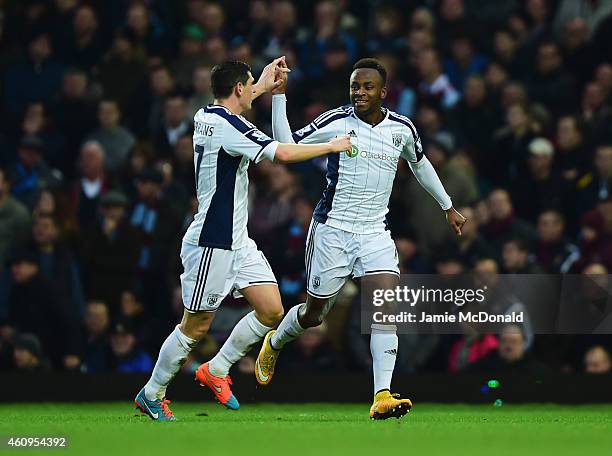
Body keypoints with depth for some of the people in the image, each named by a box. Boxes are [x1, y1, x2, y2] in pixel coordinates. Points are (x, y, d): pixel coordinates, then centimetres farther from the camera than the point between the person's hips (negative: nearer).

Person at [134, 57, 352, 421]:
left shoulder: (207, 116, 9)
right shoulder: (229, 127, -19)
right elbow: (283, 153, -24)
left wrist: (264, 85, 41)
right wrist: (332, 146, -12)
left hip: (237, 241, 10)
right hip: (212, 244, -10)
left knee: (272, 311, 3)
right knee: (197, 326, 0)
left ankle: (216, 371, 17)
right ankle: (151, 395, 15)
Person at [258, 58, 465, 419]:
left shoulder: (402, 129, 1)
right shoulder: (336, 122, -9)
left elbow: (421, 165, 20)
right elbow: (286, 146, -11)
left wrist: (448, 207, 26)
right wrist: (279, 97, -19)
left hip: (375, 233, 2)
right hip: (332, 229, -2)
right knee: (313, 314, 7)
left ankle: (383, 397, -22)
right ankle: (274, 343, 42)